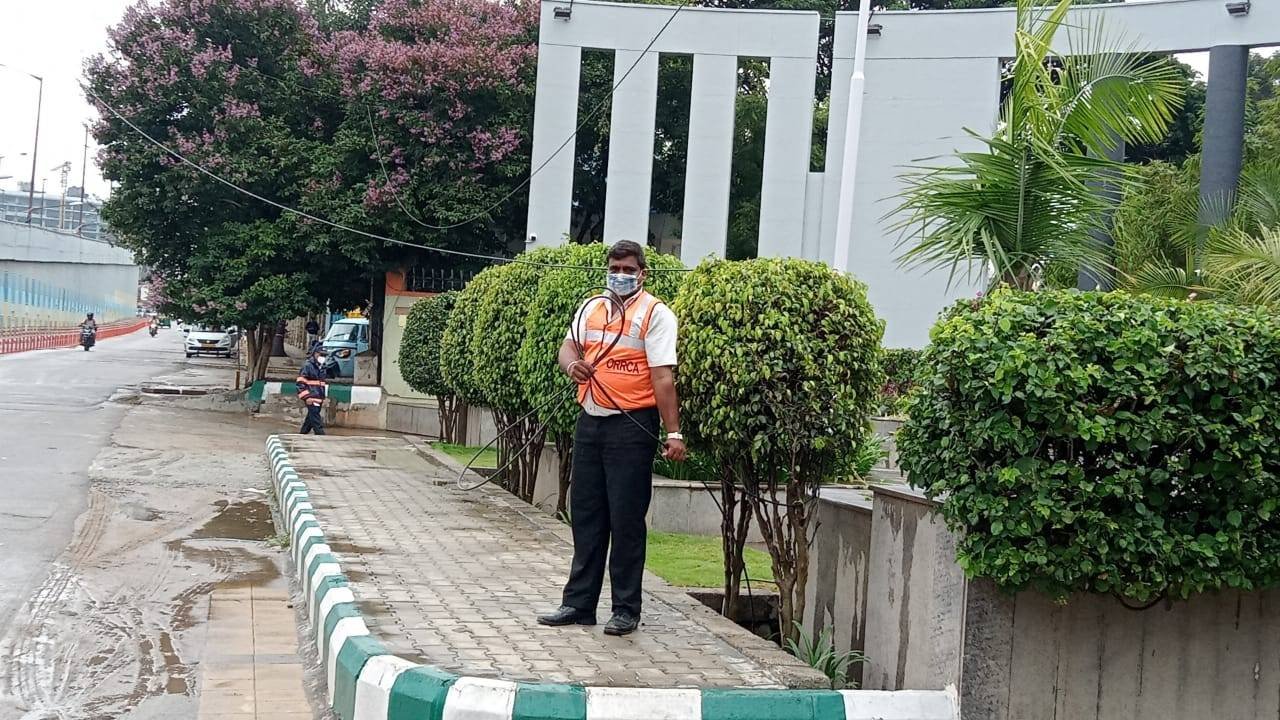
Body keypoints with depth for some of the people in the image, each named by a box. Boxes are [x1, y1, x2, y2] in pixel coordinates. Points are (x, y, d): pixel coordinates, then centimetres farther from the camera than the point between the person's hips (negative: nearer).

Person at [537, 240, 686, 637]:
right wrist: (572, 364, -15)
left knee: (626, 519, 0)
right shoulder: (591, 308, 12)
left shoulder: (655, 314, -6)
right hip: (590, 422, 6)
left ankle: (626, 609, 9)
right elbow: (568, 346, 11)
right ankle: (579, 603, 20)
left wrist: (673, 433, -18)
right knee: (586, 515, 11)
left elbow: (663, 377, -13)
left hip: (632, 426, -6)